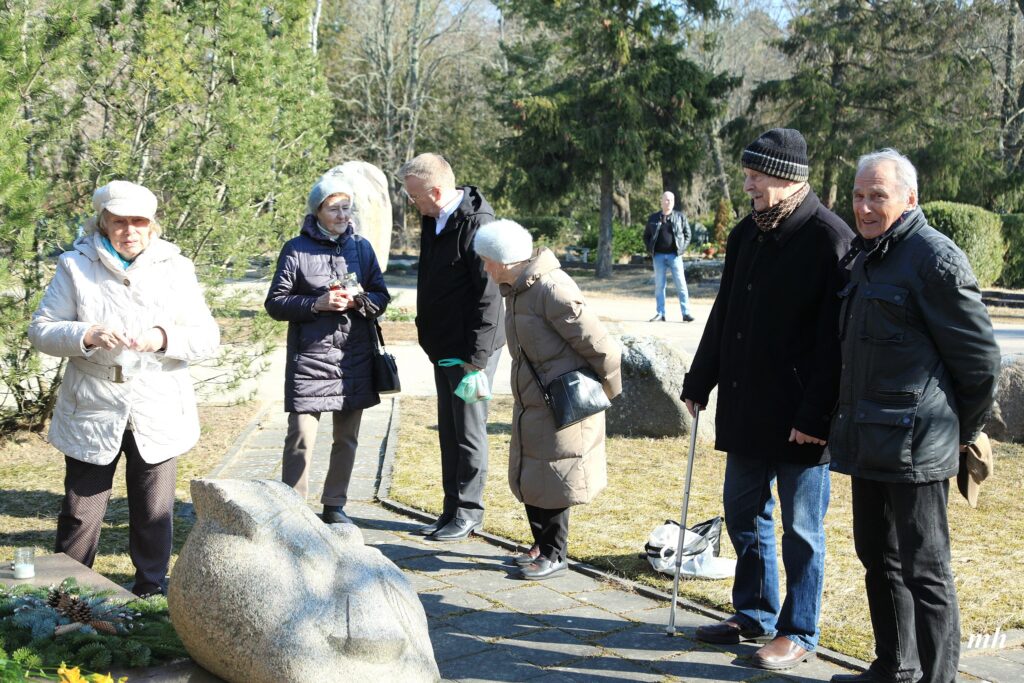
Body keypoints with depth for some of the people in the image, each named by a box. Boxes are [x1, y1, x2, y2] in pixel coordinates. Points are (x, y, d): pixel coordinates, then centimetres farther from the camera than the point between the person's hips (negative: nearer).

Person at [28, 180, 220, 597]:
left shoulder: (176, 269, 3)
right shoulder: (76, 266, 1)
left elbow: (207, 338, 0)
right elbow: (41, 329, -2)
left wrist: (164, 338, -19)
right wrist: (87, 335, -20)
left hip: (158, 416, 1)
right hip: (92, 412, -1)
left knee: (154, 512, 11)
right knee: (80, 511, 6)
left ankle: (152, 588, 28)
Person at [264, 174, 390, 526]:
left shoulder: (361, 247, 10)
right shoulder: (296, 249, -1)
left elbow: (382, 296, 13)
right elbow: (275, 302, -2)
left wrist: (360, 299, -9)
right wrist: (317, 303, -16)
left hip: (355, 358, 4)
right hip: (310, 356, -4)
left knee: (347, 437, 11)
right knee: (301, 437, -8)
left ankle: (335, 505, 24)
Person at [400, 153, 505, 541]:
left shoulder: (477, 224, -20)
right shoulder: (433, 219, 8)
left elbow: (489, 294, -22)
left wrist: (477, 355, -22)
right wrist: (429, 338, 18)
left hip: (472, 349, -9)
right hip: (443, 347, 9)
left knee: (469, 431, 0)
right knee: (449, 431, 14)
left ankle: (468, 514, 10)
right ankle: (452, 510, 24)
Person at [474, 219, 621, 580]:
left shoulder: (552, 289, -23)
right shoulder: (517, 290, 9)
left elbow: (598, 344, -20)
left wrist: (605, 389, -8)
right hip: (531, 403, 10)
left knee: (553, 480, 0)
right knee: (529, 478, 15)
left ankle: (555, 555, 14)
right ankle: (541, 546, 30)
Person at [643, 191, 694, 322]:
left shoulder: (680, 217, 6)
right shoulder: (653, 218, 9)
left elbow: (687, 234, 10)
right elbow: (646, 236, 16)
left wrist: (682, 249, -2)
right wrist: (651, 250, 3)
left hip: (674, 255, -1)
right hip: (659, 256, 1)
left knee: (681, 284, -4)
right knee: (659, 285, 3)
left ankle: (686, 313, -3)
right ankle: (660, 313, 8)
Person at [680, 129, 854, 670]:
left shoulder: (830, 240, -14)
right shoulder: (746, 234, 10)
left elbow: (833, 337, -17)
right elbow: (723, 316, 17)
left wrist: (816, 414, -20)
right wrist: (698, 383, 16)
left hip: (799, 417, -8)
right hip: (745, 409, 8)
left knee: (801, 527, 5)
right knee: (743, 513, 16)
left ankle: (798, 634, 18)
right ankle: (755, 615, 32)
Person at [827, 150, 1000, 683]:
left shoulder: (936, 259, -14)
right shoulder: (867, 256, 15)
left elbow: (980, 358, -12)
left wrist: (964, 432, -1)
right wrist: (849, 424, 19)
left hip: (914, 442, -10)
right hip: (869, 440, 10)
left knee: (924, 570, -3)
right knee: (878, 558, 18)